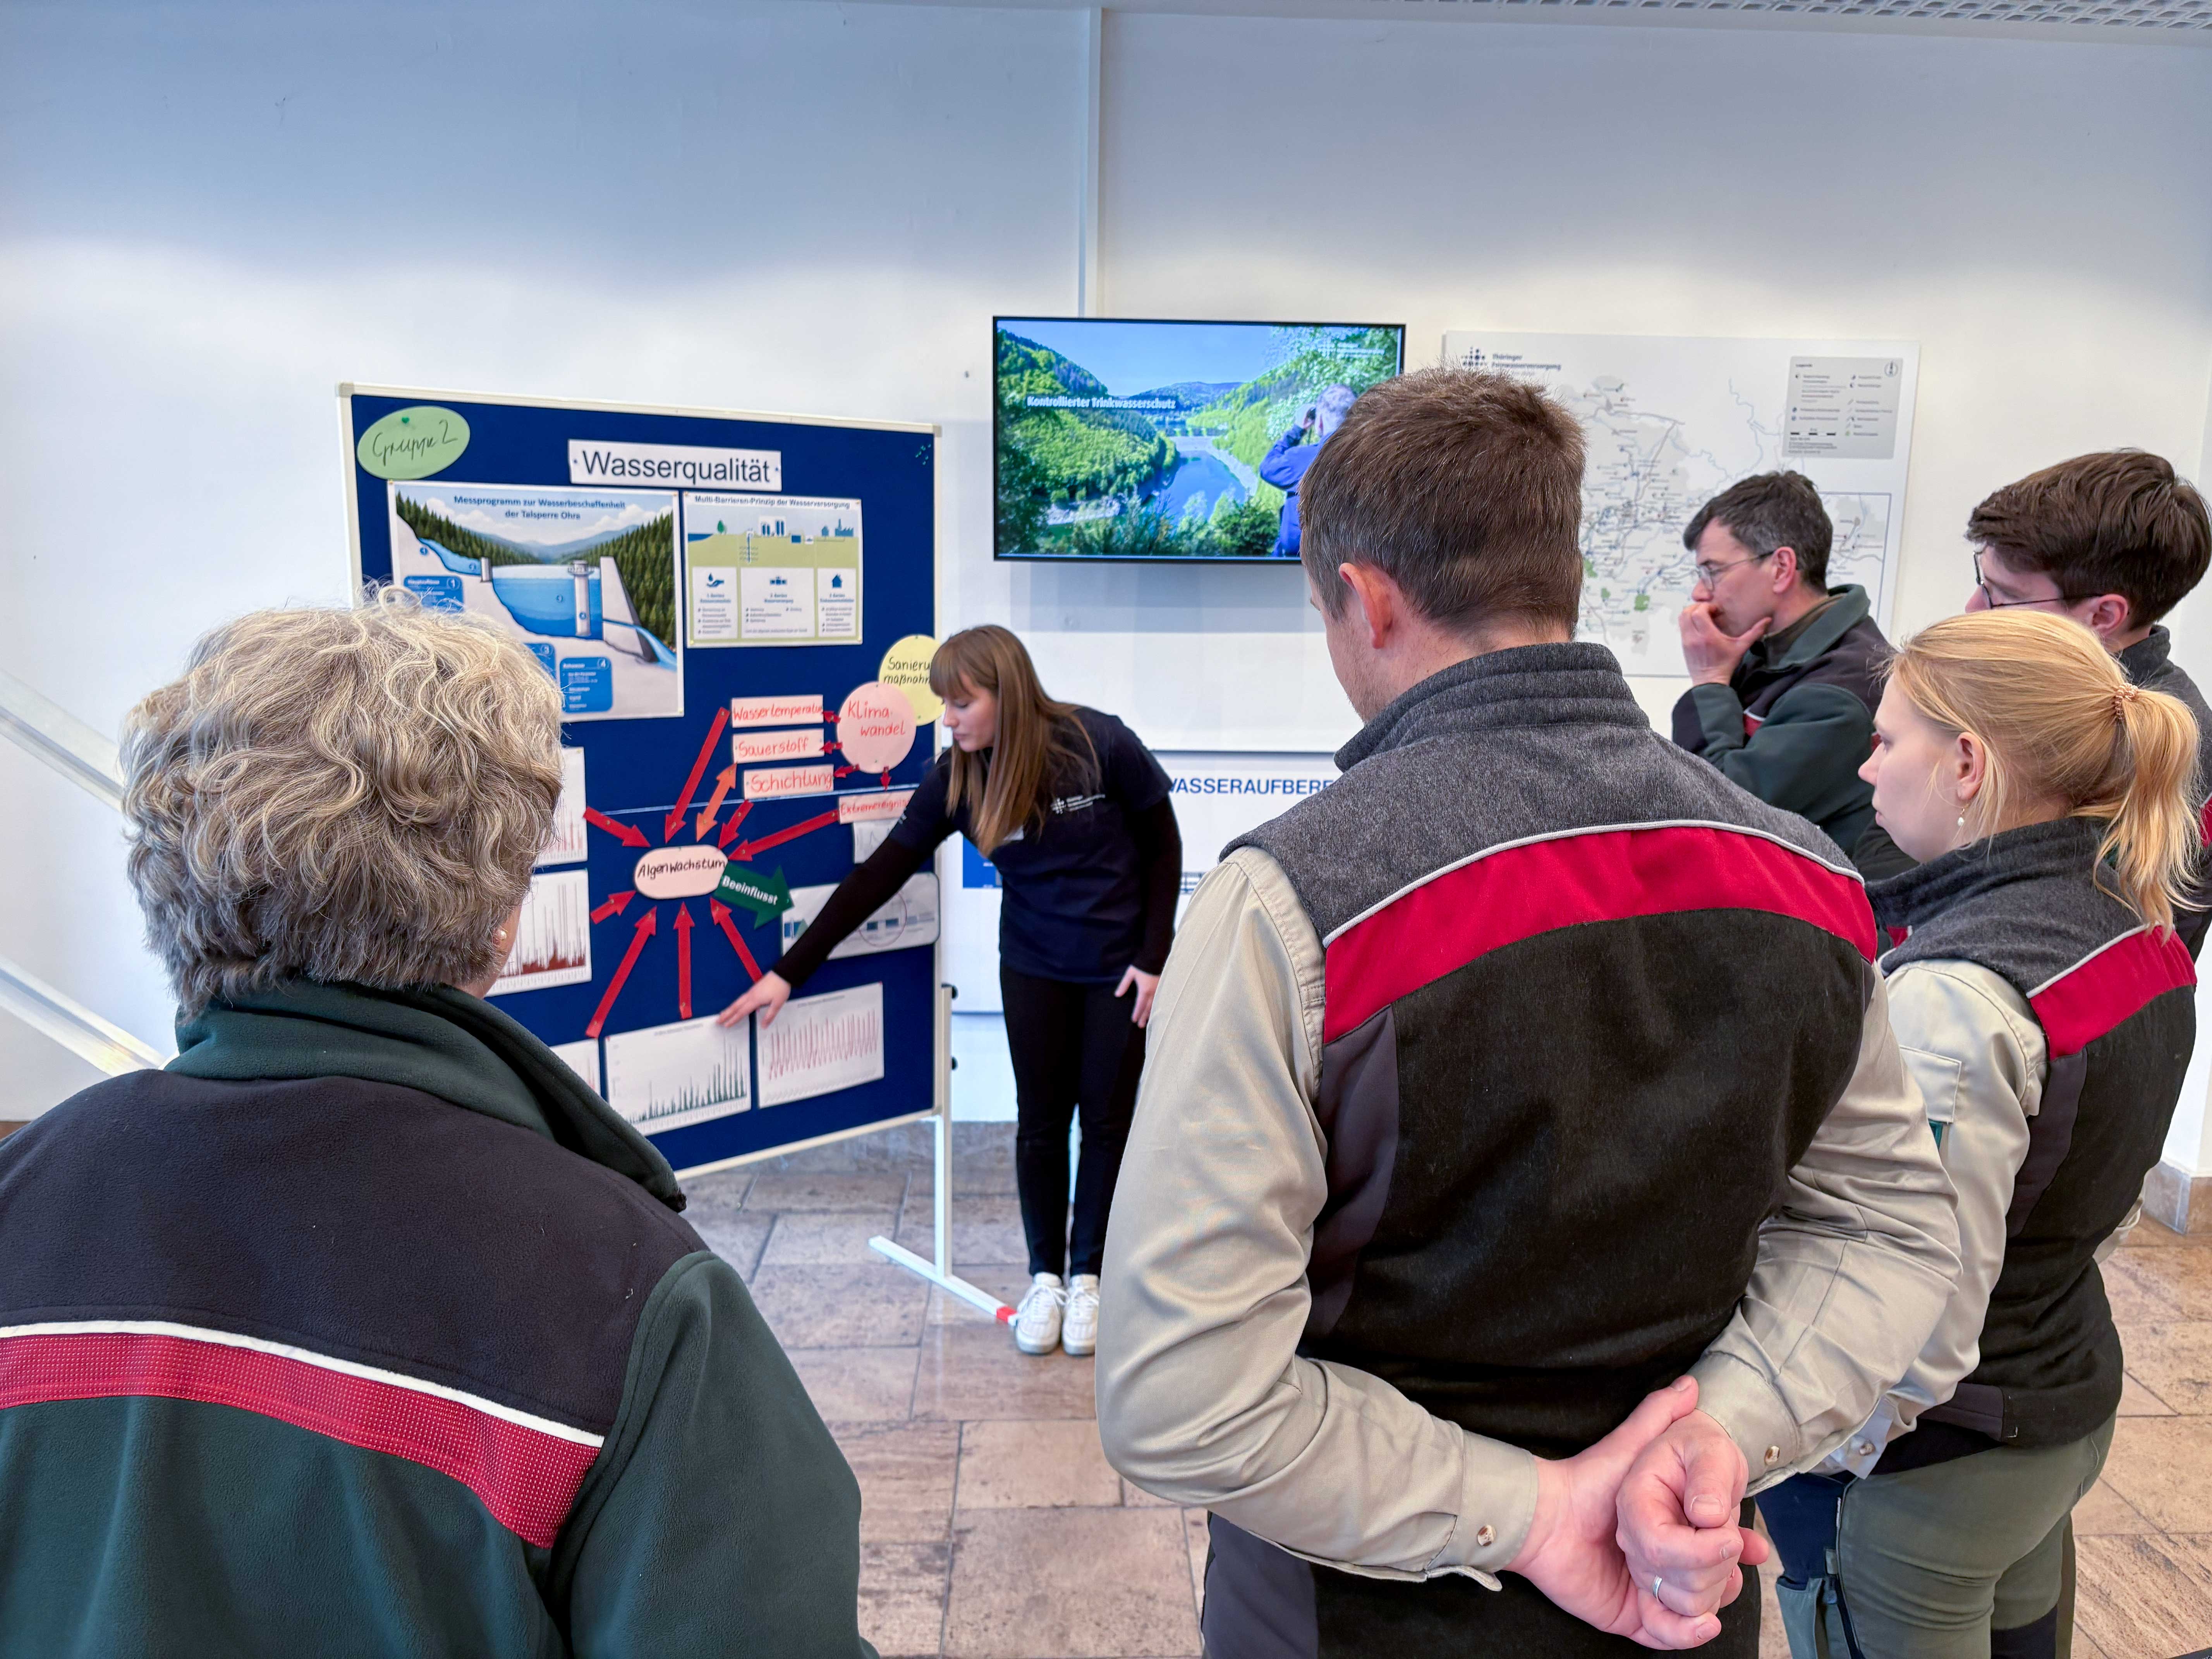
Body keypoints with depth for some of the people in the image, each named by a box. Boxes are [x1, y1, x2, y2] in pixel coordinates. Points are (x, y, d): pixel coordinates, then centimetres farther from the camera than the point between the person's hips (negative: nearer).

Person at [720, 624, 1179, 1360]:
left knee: (1106, 1117, 7)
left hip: (1119, 964, -2)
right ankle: (1045, 1275, 27)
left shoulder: (1100, 745, -20)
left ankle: (1086, 1276, 25)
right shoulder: (956, 777, -11)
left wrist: (1154, 958, -11)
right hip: (1034, 967, 2)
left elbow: (1163, 848, -8)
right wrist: (789, 971, -12)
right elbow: (877, 876, -10)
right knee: (1041, 1119, 7)